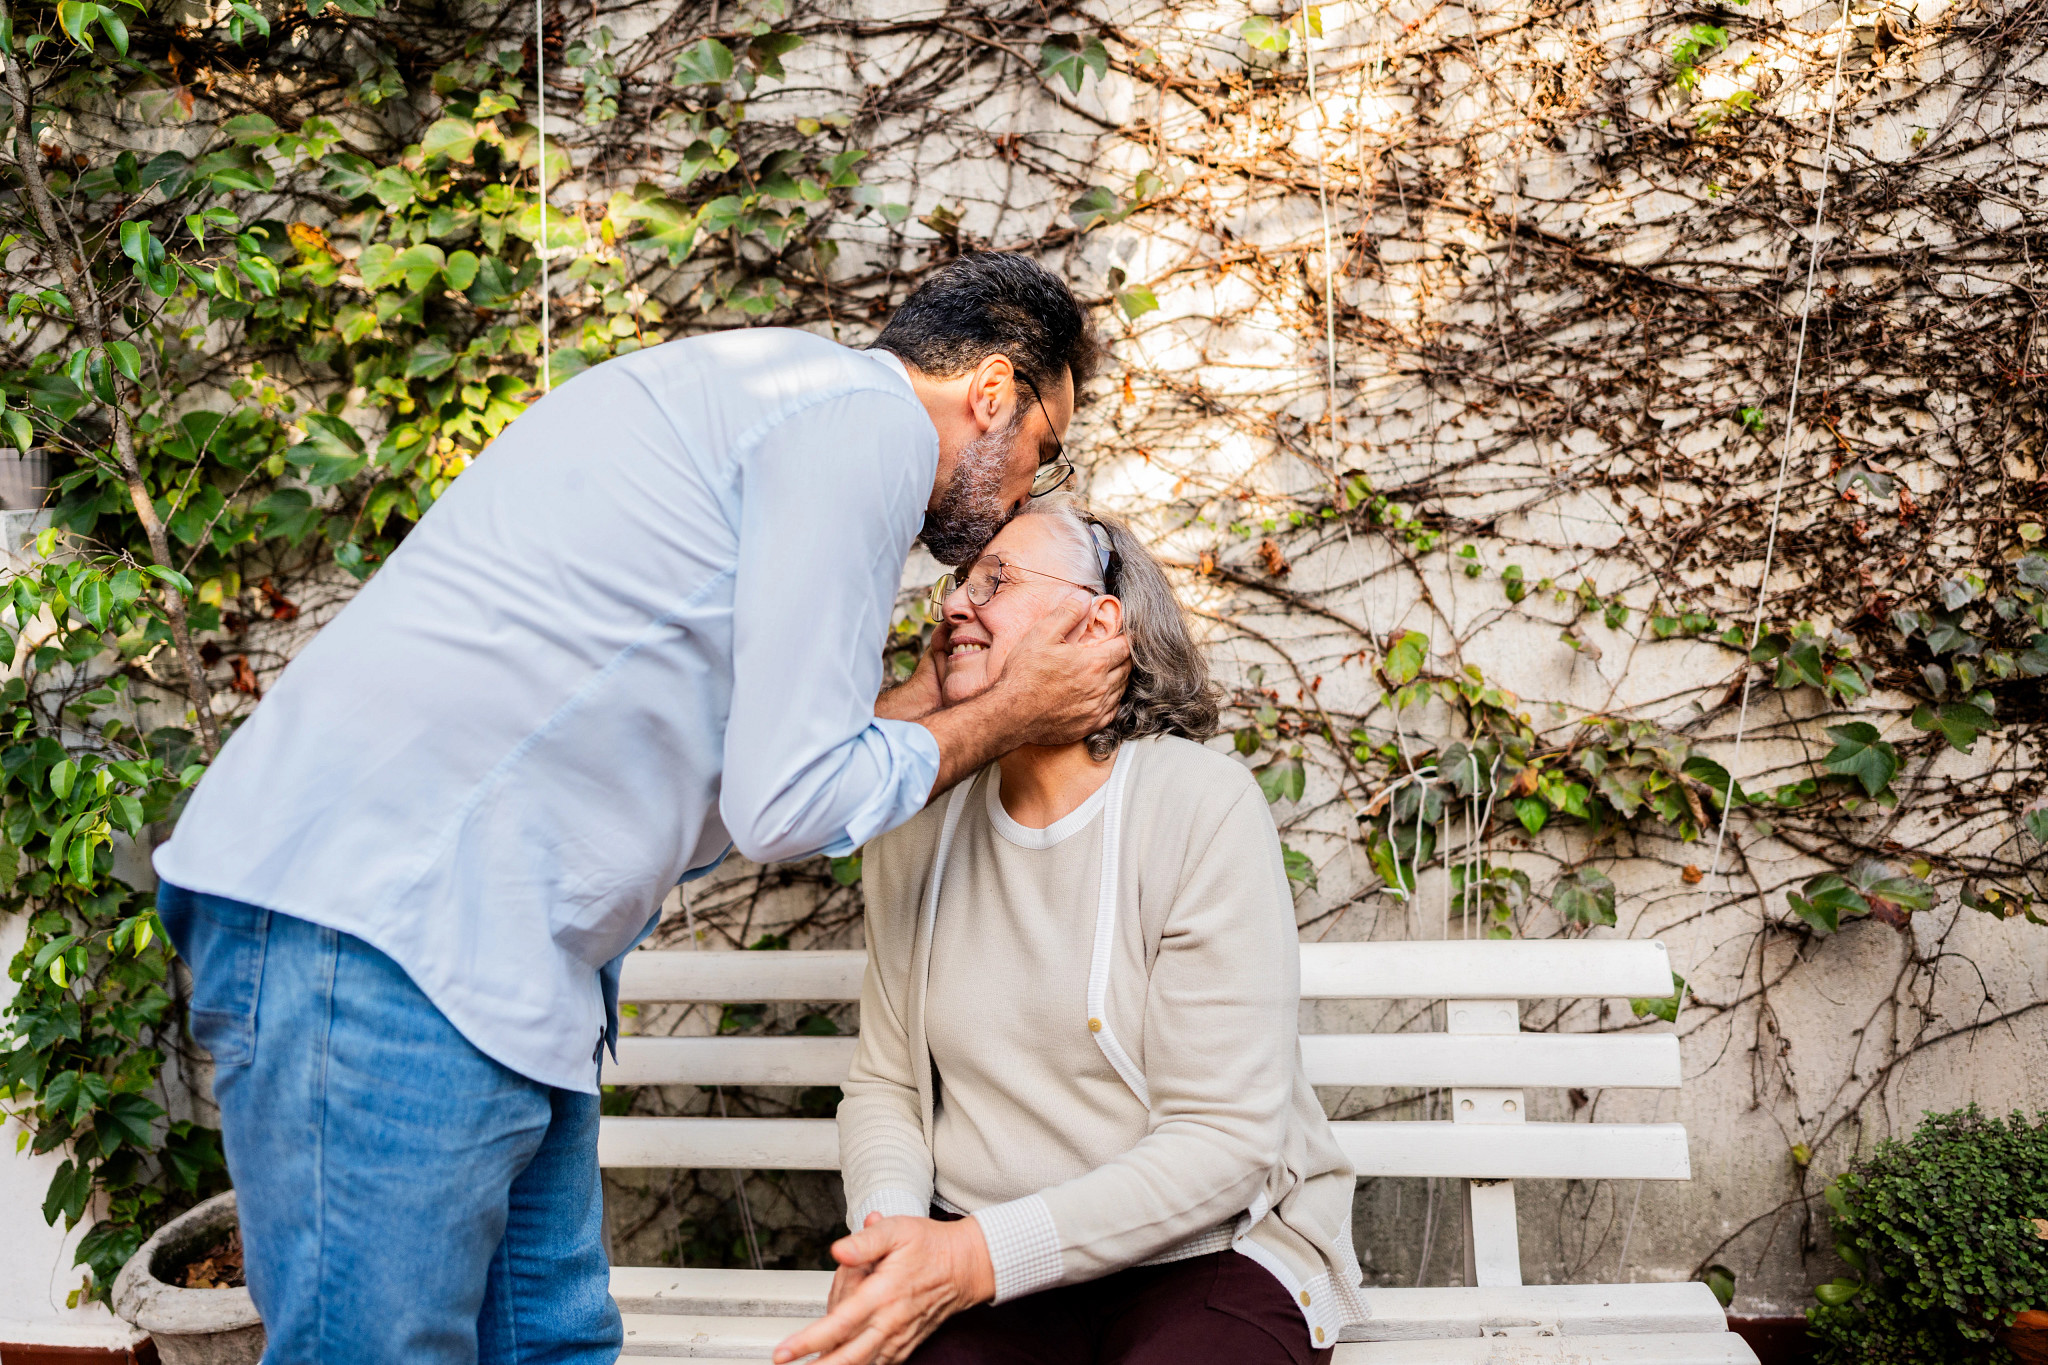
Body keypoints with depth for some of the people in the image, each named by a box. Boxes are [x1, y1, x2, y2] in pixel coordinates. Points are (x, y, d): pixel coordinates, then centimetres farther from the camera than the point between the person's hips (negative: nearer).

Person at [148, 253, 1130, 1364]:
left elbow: (718, 794, 21)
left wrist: (919, 705, 24)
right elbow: (785, 806, -12)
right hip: (385, 928, -11)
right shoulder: (870, 417, -8)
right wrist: (1007, 716, 2)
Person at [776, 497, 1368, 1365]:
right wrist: (886, 1219, -13)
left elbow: (1224, 1139, -15)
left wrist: (982, 1255, -23)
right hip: (974, 1260, 3)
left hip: (1204, 1254, -2)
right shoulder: (916, 830, 4)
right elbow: (884, 1081, 9)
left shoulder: (1202, 806, -12)